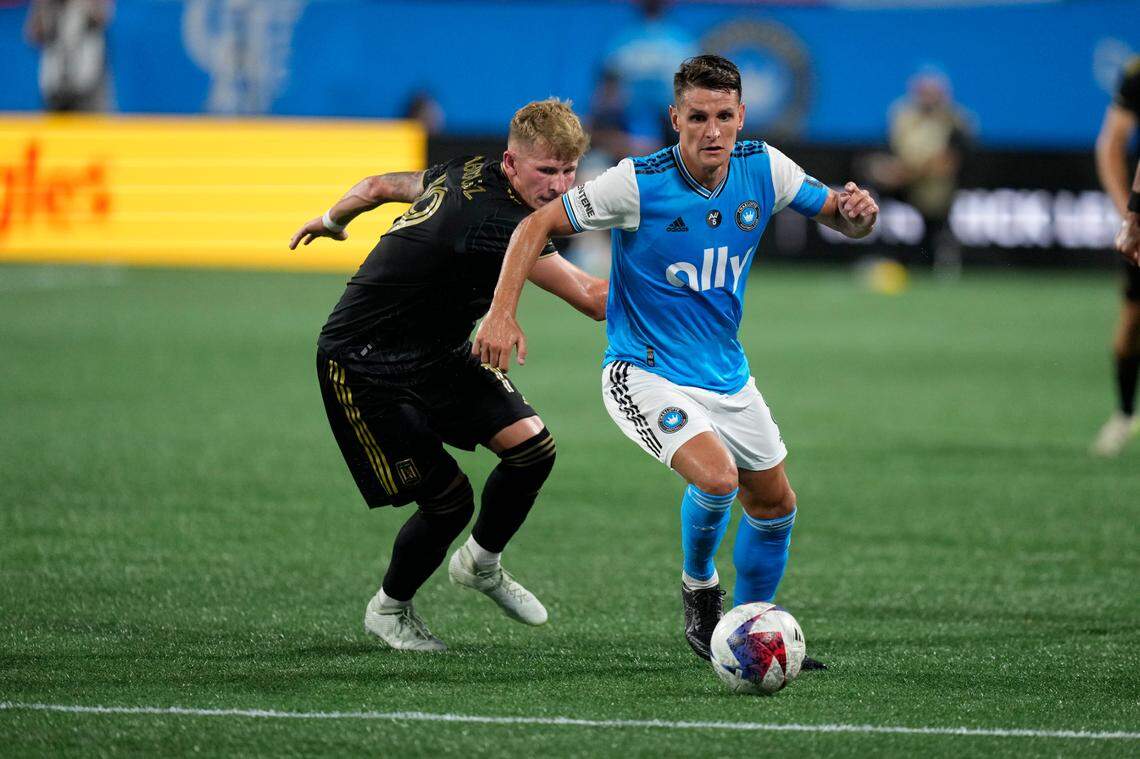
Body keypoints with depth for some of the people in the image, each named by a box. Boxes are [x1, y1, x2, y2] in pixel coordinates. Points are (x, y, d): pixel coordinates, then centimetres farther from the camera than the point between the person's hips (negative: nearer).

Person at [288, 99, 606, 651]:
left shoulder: (468, 174, -2)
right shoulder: (495, 220, -32)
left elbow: (381, 185, 16)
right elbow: (591, 299, -36)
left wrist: (330, 221, 34)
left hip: (438, 355, 9)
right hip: (363, 368, -9)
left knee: (531, 445, -8)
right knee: (449, 499, -11)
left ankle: (481, 564, 19)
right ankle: (389, 610, 18)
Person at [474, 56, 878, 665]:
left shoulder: (764, 169, -7)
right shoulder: (638, 183, -20)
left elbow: (840, 219, 5)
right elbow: (538, 225, -14)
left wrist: (857, 213, -20)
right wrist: (502, 313, -25)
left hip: (726, 374, 6)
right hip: (644, 374, -6)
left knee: (775, 508, 13)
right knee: (716, 477, -26)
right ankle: (699, 586, 6)